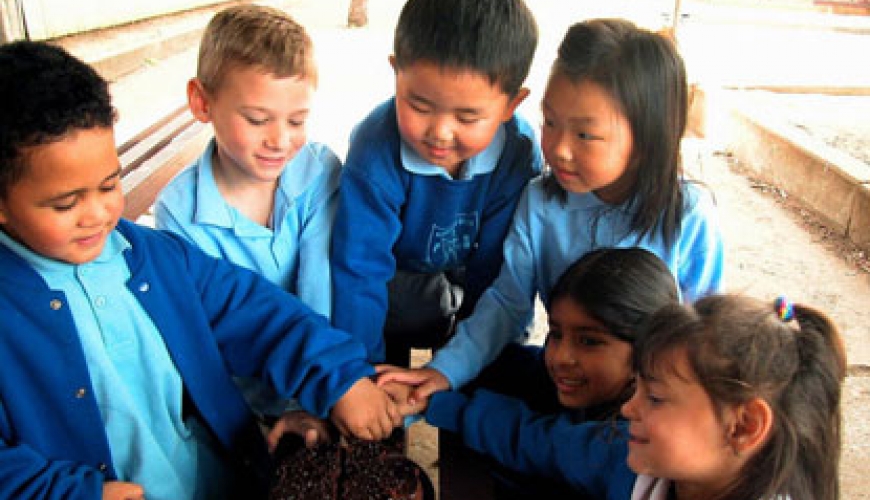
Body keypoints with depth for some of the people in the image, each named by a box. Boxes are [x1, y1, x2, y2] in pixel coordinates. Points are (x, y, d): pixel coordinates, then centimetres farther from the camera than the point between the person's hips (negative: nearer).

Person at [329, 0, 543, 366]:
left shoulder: (519, 152, -28)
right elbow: (359, 270, -33)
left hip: (466, 278, 2)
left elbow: (497, 267, -21)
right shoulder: (377, 148, -36)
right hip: (396, 277, -1)